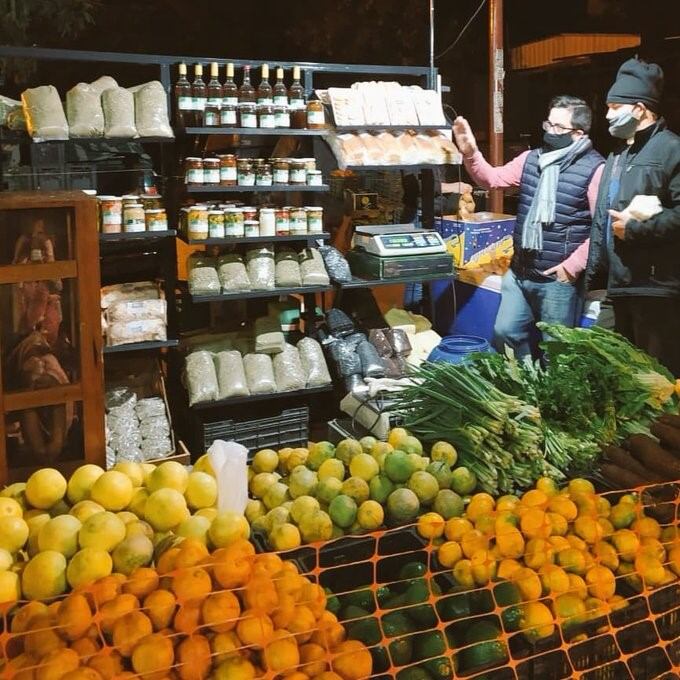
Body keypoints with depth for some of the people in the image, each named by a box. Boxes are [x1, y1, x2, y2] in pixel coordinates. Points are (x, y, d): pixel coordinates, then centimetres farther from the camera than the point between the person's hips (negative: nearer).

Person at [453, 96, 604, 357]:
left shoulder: (594, 168, -13)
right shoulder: (531, 159, 8)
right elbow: (493, 179, 7)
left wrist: (572, 265, -18)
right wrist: (470, 154, -11)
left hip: (559, 277, -6)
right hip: (519, 272, 6)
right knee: (505, 333, 14)